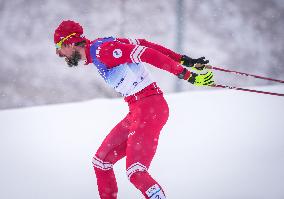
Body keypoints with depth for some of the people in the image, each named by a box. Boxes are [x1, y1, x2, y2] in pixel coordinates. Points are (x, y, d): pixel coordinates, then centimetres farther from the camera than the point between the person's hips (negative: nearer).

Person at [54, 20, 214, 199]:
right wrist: (183, 60, 13)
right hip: (137, 111, 10)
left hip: (150, 108, -10)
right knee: (101, 161, 15)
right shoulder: (100, 48, 15)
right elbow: (141, 44, 15)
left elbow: (146, 53, -21)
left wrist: (186, 75, -23)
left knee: (136, 172, -20)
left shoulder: (102, 50, -15)